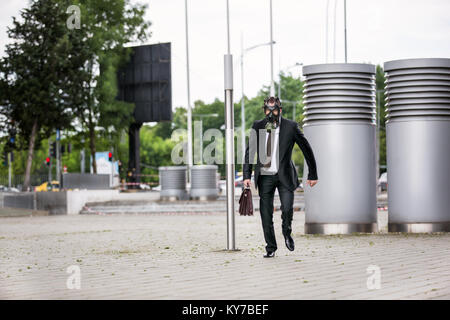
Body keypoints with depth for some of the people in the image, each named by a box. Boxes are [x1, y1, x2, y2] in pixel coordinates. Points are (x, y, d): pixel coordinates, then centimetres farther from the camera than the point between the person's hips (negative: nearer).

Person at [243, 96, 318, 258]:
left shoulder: (290, 126, -4)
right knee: (266, 215, 0)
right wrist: (247, 176, -1)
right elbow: (249, 151, 8)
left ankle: (287, 232, 13)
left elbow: (307, 150, 3)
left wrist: (312, 175, 4)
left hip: (284, 175, -2)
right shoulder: (257, 126, 3)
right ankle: (270, 248, 18)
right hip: (265, 176, 2)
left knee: (287, 208, -19)